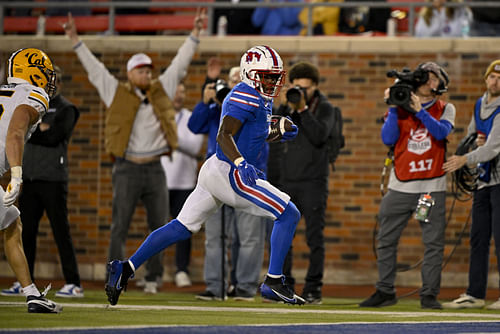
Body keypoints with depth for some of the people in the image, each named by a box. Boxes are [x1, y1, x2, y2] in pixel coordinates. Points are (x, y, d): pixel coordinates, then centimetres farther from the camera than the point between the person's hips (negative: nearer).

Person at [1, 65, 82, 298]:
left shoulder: (65, 109, 0)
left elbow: (53, 137, -14)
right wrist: (41, 128, -6)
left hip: (53, 180, -6)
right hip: (30, 178, 6)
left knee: (61, 232, -7)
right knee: (26, 232, 7)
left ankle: (73, 283, -6)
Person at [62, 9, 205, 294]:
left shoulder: (162, 89, 12)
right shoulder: (117, 93, 6)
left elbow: (180, 63, 14)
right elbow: (93, 67, 5)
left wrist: (195, 34, 11)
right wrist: (75, 40, 0)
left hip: (155, 168, 3)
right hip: (127, 169, -3)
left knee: (160, 225, 3)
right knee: (120, 226, -5)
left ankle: (153, 278, 12)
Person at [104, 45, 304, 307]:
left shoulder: (261, 99, 16)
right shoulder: (245, 97, -15)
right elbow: (224, 135, -25)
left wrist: (279, 134, 17)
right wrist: (241, 163, -40)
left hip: (214, 170, 10)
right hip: (228, 174, -10)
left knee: (181, 228, 12)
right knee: (288, 215, -7)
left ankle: (125, 268, 10)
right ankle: (274, 282, -5)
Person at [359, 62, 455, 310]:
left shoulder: (445, 109, 8)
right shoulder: (399, 110, 8)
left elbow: (442, 132, -11)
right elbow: (388, 138, -5)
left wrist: (420, 111, -18)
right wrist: (393, 108, -9)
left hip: (432, 187, -1)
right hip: (401, 186, 1)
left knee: (434, 242, -5)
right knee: (386, 240, 3)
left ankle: (429, 294, 0)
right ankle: (385, 291, 12)